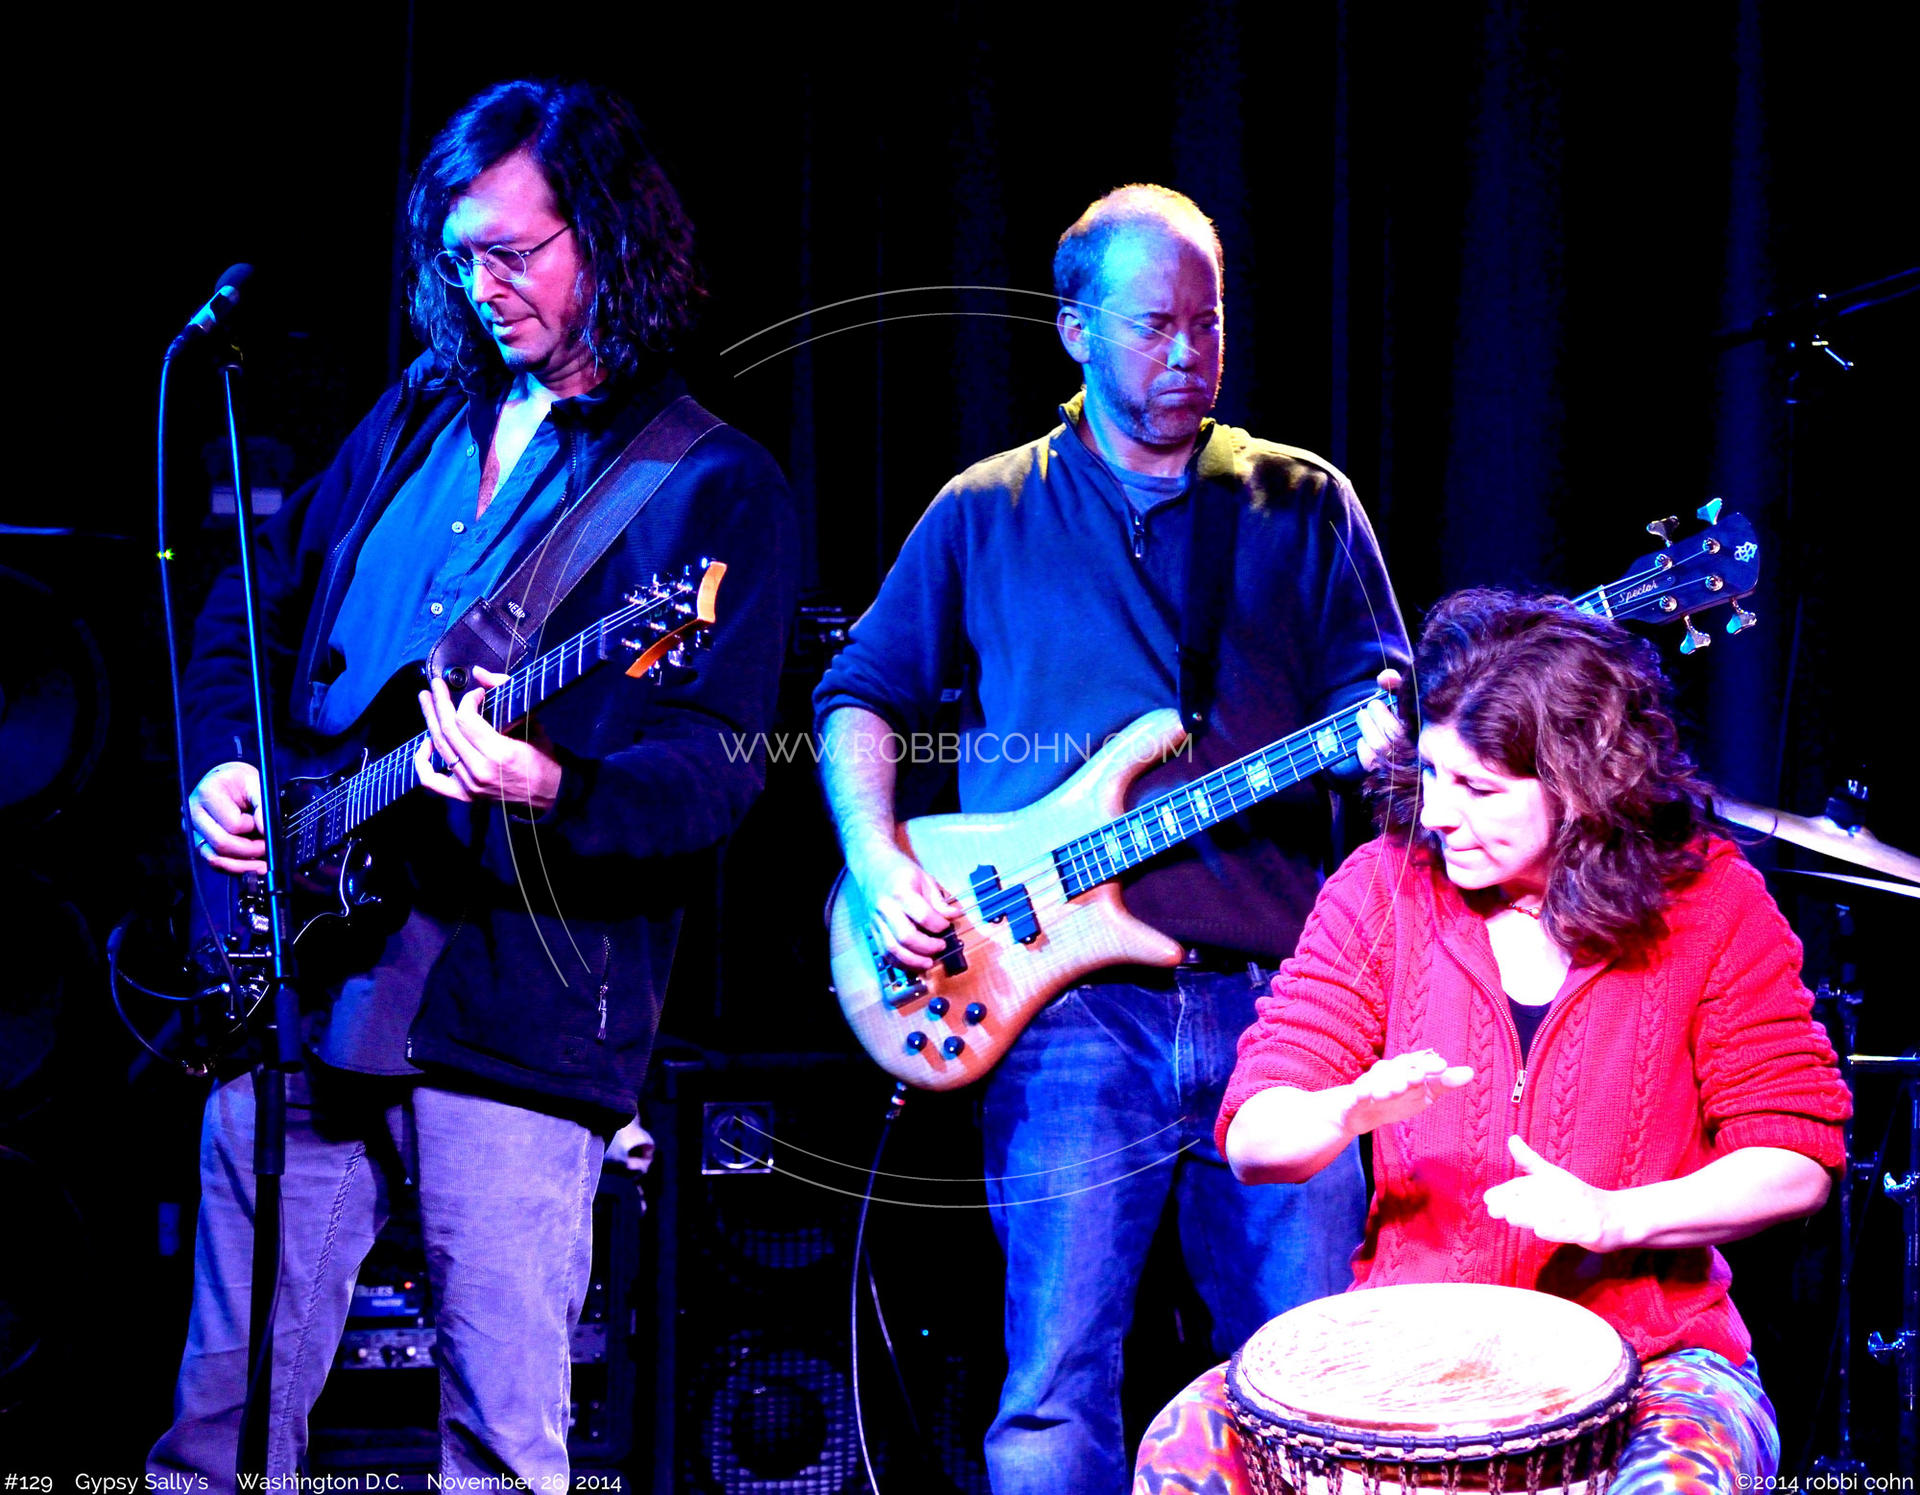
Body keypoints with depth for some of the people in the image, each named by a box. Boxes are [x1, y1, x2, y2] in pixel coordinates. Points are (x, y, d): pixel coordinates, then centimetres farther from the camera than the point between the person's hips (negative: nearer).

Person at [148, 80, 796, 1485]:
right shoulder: (415, 422, 16)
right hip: (296, 980, 5)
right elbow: (254, 612, 25)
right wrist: (225, 766, 6)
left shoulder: (717, 488, -1)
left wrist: (553, 789, -30)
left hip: (518, 1014, -5)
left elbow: (718, 769, -11)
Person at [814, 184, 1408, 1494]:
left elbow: (1377, 676, 8)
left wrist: (1383, 721, -17)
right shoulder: (986, 517, 13)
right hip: (1071, 1005, -1)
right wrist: (880, 865, -1)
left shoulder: (1302, 503, 14)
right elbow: (863, 696, 16)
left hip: (1274, 991, 1)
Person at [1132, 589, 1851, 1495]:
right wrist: (1348, 1111, -25)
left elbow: (1797, 1158, -2)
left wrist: (1616, 1215, -18)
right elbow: (1251, 1138, -2)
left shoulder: (1710, 903, -3)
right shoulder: (1385, 886, 1)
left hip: (1644, 1343, -2)